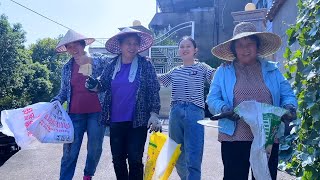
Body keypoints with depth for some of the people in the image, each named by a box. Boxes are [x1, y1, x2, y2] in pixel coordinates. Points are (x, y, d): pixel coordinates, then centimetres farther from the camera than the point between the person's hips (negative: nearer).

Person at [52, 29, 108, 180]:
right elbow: (64, 91, 12)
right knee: (70, 151, 0)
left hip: (97, 113, -1)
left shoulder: (100, 62, -1)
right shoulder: (67, 68, 7)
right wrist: (55, 102, -6)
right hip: (75, 114, 2)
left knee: (95, 149, 7)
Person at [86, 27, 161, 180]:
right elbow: (103, 86, 12)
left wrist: (154, 113, -13)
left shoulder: (145, 65, -5)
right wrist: (93, 85, -10)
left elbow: (154, 91, -5)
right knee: (117, 159, 15)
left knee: (135, 159, 4)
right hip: (116, 121, 4)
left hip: (137, 121, -3)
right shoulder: (112, 66, 3)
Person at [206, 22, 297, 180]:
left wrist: (289, 107, -12)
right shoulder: (223, 72, 7)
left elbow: (288, 94, 10)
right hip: (234, 138, -2)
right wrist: (224, 109, -20)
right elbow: (212, 99, 1)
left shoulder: (272, 70, 12)